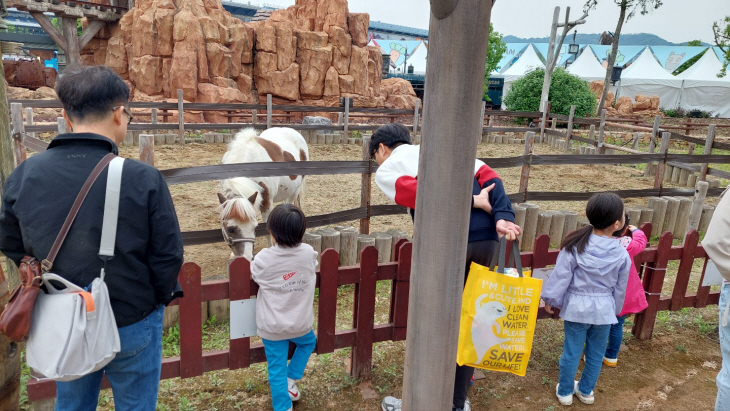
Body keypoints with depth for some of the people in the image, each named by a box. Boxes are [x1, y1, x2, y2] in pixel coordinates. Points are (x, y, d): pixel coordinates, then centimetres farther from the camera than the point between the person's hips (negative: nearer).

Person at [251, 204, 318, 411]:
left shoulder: (263, 259, -19)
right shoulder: (309, 253, -12)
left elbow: (254, 276, 2)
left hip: (272, 327, -2)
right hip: (300, 324, 2)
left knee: (277, 369, 12)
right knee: (308, 342, 34)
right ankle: (291, 382, 33)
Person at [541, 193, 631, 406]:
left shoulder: (576, 245, -17)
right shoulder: (622, 253, -11)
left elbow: (561, 276, -11)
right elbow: (620, 288, 1)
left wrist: (551, 298, 2)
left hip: (577, 306, -1)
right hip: (604, 309, 1)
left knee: (571, 351, 11)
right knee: (596, 353, 19)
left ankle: (565, 391, 26)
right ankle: (586, 391, 35)